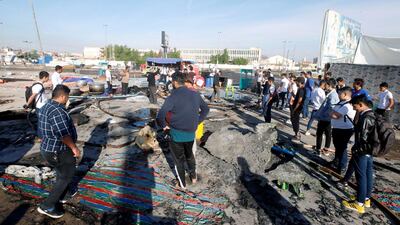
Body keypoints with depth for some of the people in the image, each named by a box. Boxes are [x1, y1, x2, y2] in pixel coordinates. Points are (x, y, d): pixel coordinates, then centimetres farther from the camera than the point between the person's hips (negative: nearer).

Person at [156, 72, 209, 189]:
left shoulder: (173, 97, -17)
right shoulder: (195, 95, 0)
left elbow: (160, 115, -24)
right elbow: (206, 109, 12)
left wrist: (163, 126, -7)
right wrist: (197, 121, 15)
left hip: (177, 133, -4)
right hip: (191, 133, 5)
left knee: (179, 159, 15)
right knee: (189, 155, 28)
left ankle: (182, 184, 29)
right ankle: (193, 176, 42)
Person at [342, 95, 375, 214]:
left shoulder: (366, 118, -23)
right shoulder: (372, 115, 7)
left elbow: (362, 139, -23)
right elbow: (370, 136, 13)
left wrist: (355, 150, -12)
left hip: (362, 152, -9)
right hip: (370, 151, 9)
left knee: (361, 177, 1)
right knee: (368, 175, 18)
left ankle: (359, 204, 12)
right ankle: (366, 199, 33)